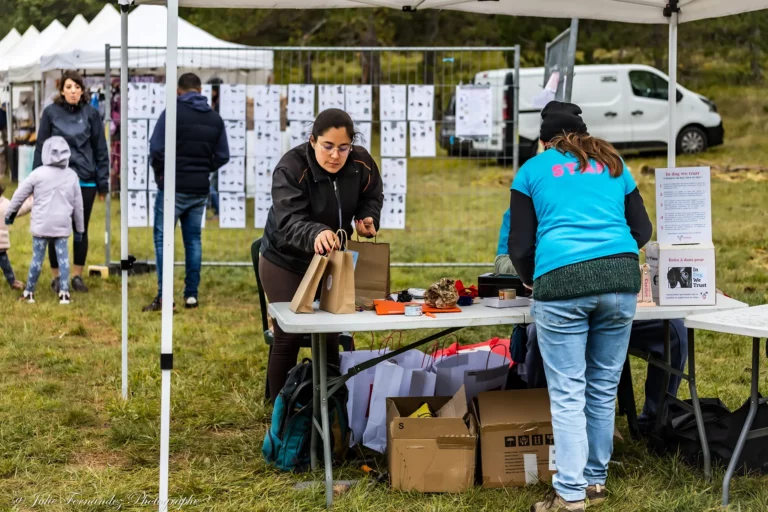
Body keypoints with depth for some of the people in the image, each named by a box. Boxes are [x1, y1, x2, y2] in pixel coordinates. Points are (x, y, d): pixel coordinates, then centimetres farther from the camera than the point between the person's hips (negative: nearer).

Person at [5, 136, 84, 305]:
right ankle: (64, 292, -1)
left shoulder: (38, 174, -4)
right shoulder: (72, 176, 5)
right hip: (62, 226, 2)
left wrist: (10, 213, 19)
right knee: (63, 258, 3)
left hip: (41, 225, -2)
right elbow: (78, 205, 10)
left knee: (37, 258, 4)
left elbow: (20, 194, 4)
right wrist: (79, 229, 19)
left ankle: (29, 293, 12)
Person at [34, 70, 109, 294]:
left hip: (86, 181, 1)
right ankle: (57, 276, 17)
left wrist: (103, 182, 2)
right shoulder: (51, 112, -1)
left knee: (81, 229, 9)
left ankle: (77, 275, 20)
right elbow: (41, 148, 2)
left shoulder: (91, 114, 1)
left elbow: (100, 150, 4)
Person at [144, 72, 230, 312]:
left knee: (162, 239, 1)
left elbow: (156, 148, -13)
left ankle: (164, 295, -6)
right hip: (200, 190, 5)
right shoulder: (215, 118, 7)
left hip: (173, 187, -5)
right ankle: (191, 295, 11)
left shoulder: (173, 112, -10)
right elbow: (222, 155, 8)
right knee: (193, 240, 12)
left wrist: (160, 172, 4)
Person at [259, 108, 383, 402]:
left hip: (331, 259, 4)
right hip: (286, 261, -4)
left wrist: (368, 218, -18)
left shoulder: (361, 163, -15)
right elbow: (289, 223, -41)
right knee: (289, 336, -4)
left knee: (330, 334, 1)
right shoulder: (290, 168, -29)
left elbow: (372, 196, 5)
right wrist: (316, 234, -62)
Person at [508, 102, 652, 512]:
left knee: (568, 393, -1)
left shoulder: (532, 170, 14)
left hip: (562, 280, -3)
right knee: (604, 388, 12)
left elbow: (519, 246, 10)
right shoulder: (613, 165, 22)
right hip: (621, 278, 3)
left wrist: (531, 280, 30)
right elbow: (643, 230, 21)